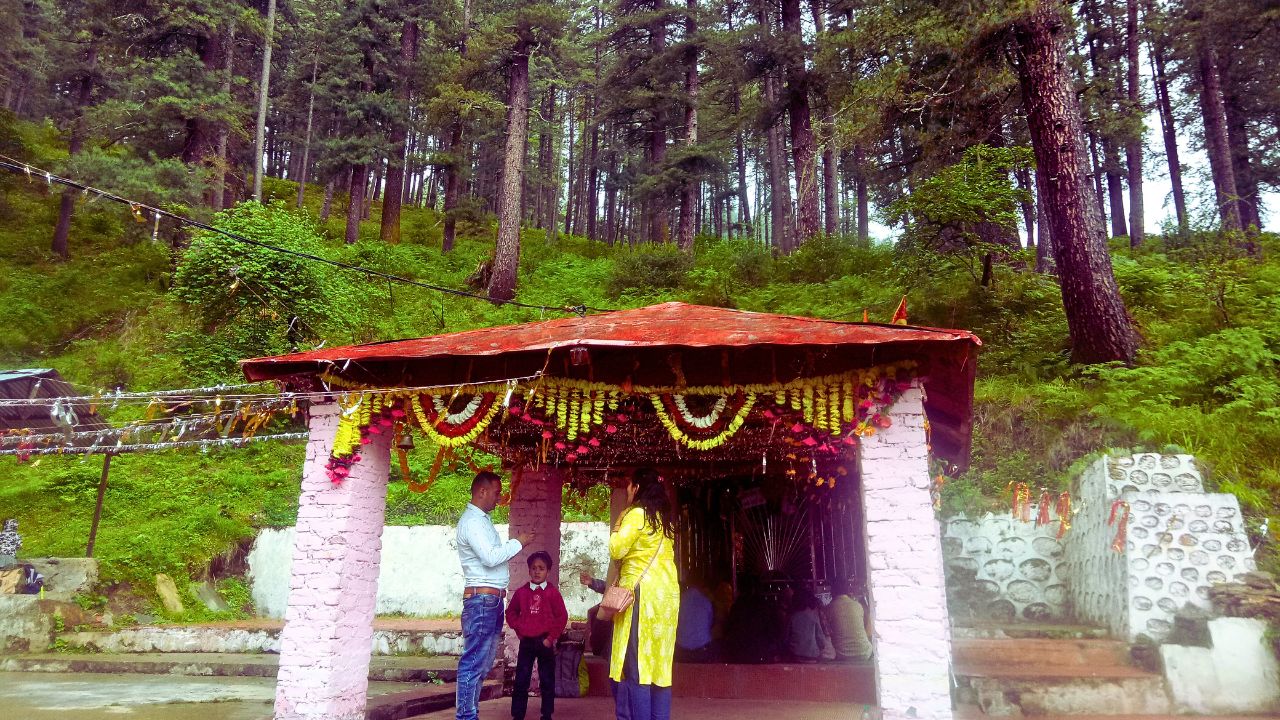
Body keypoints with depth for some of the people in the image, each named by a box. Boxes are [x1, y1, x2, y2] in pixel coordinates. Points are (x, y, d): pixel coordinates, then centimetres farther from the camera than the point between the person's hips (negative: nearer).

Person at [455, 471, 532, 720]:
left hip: (493, 599, 10)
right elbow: (490, 557, -21)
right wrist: (517, 543, -11)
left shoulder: (483, 519, 19)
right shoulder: (471, 521, -12)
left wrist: (515, 544, 8)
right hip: (481, 599, -10)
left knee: (483, 663, 12)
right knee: (474, 662, -7)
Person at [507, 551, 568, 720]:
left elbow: (562, 617, -4)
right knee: (521, 680, 4)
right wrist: (518, 629, 2)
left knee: (547, 680, 6)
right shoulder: (521, 592, 3)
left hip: (545, 642, -2)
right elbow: (511, 612, 14)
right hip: (526, 642, 2)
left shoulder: (552, 592, -4)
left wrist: (551, 637, -6)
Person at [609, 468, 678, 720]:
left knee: (635, 664, -5)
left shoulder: (637, 513, -8)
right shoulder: (664, 518, 17)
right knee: (659, 662, 10)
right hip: (666, 593, 8)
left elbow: (617, 550, -13)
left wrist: (617, 528, 3)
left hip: (642, 593, -8)